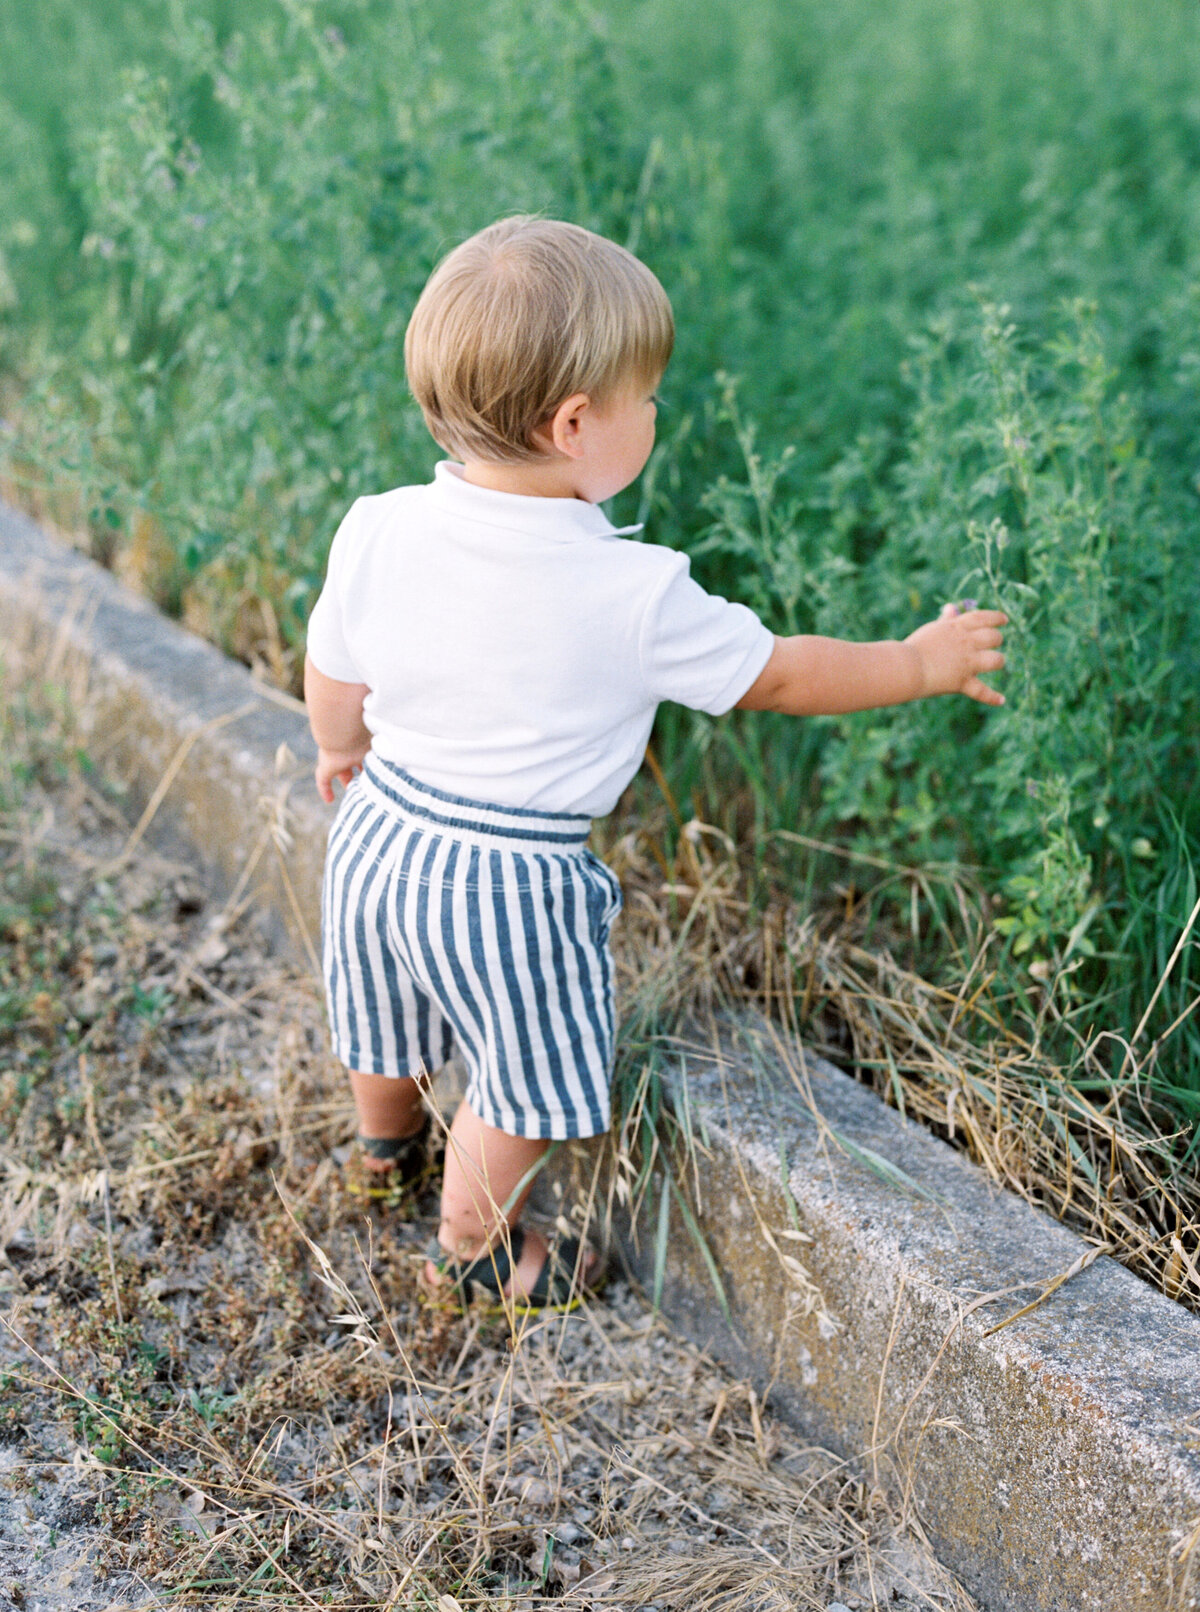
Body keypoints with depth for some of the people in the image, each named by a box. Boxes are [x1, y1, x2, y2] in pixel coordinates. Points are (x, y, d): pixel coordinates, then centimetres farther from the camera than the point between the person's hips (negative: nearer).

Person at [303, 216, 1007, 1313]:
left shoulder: (377, 531, -13)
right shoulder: (633, 596, -25)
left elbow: (332, 681, 2)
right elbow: (779, 677, -11)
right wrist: (921, 664, 5)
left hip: (380, 839, 6)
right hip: (511, 888, -6)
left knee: (389, 1031, 32)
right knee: (527, 1084, 20)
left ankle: (387, 1141, 61)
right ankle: (471, 1247, 41)